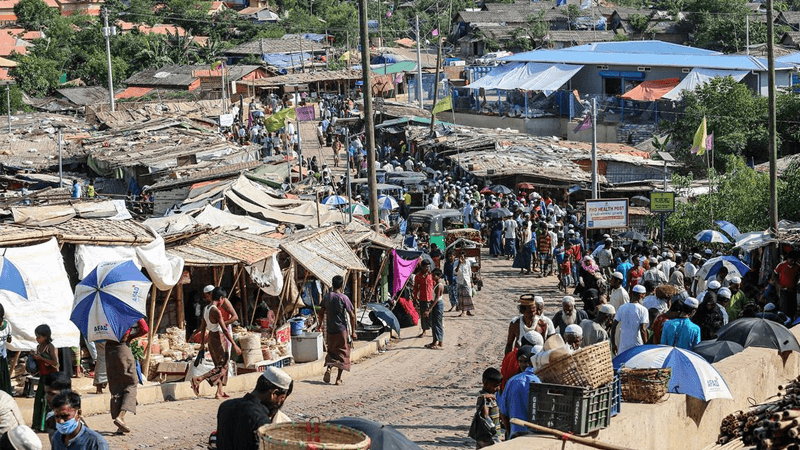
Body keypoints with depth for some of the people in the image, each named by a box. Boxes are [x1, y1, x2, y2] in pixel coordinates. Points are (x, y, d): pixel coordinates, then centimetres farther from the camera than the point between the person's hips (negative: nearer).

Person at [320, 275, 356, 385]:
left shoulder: (326, 297, 1)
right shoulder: (343, 298, -11)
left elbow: (322, 313, 8)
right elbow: (352, 315, -10)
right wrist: (353, 331, -2)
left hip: (330, 330, 4)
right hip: (342, 329, -4)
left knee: (331, 351, 19)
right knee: (342, 353, 7)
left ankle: (328, 368, -7)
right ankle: (338, 378, 5)